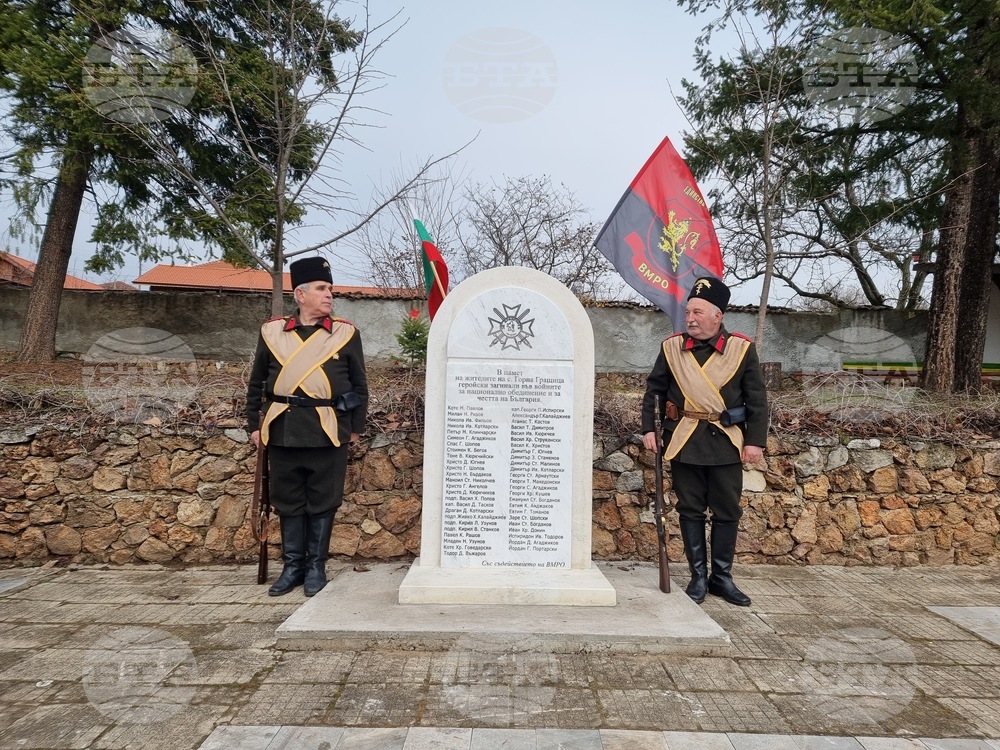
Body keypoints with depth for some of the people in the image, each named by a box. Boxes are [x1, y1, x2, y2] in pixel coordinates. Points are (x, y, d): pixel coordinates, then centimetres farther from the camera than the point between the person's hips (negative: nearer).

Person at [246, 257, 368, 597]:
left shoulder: (346, 333, 1)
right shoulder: (272, 331, 5)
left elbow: (360, 385, 5)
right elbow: (256, 384, 13)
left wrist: (355, 428, 4)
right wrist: (254, 424, 11)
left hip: (328, 432, -1)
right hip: (283, 431, 2)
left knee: (323, 502, 7)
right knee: (288, 501, 11)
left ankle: (316, 566, 22)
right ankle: (292, 566, 26)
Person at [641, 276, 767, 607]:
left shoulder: (742, 349, -3)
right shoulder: (672, 347, 1)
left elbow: (757, 400, 0)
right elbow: (653, 390, 8)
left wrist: (755, 441, -5)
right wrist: (648, 429, 2)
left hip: (726, 442, 0)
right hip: (684, 442, 1)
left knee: (727, 512, 8)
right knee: (690, 510, 8)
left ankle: (722, 577, 24)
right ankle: (698, 576, 21)